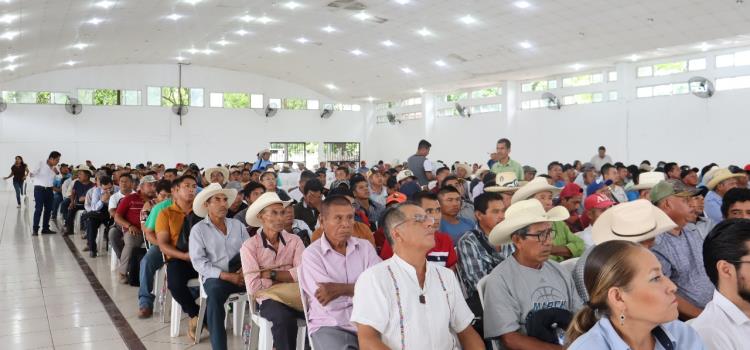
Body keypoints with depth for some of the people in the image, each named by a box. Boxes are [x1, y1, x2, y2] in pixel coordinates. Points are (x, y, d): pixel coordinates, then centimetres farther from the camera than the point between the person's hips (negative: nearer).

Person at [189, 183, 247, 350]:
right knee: (215, 293, -36)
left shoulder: (237, 224, 14)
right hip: (215, 277, -3)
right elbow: (198, 262, -8)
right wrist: (226, 276, -17)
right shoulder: (198, 229, 3)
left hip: (240, 274, 3)